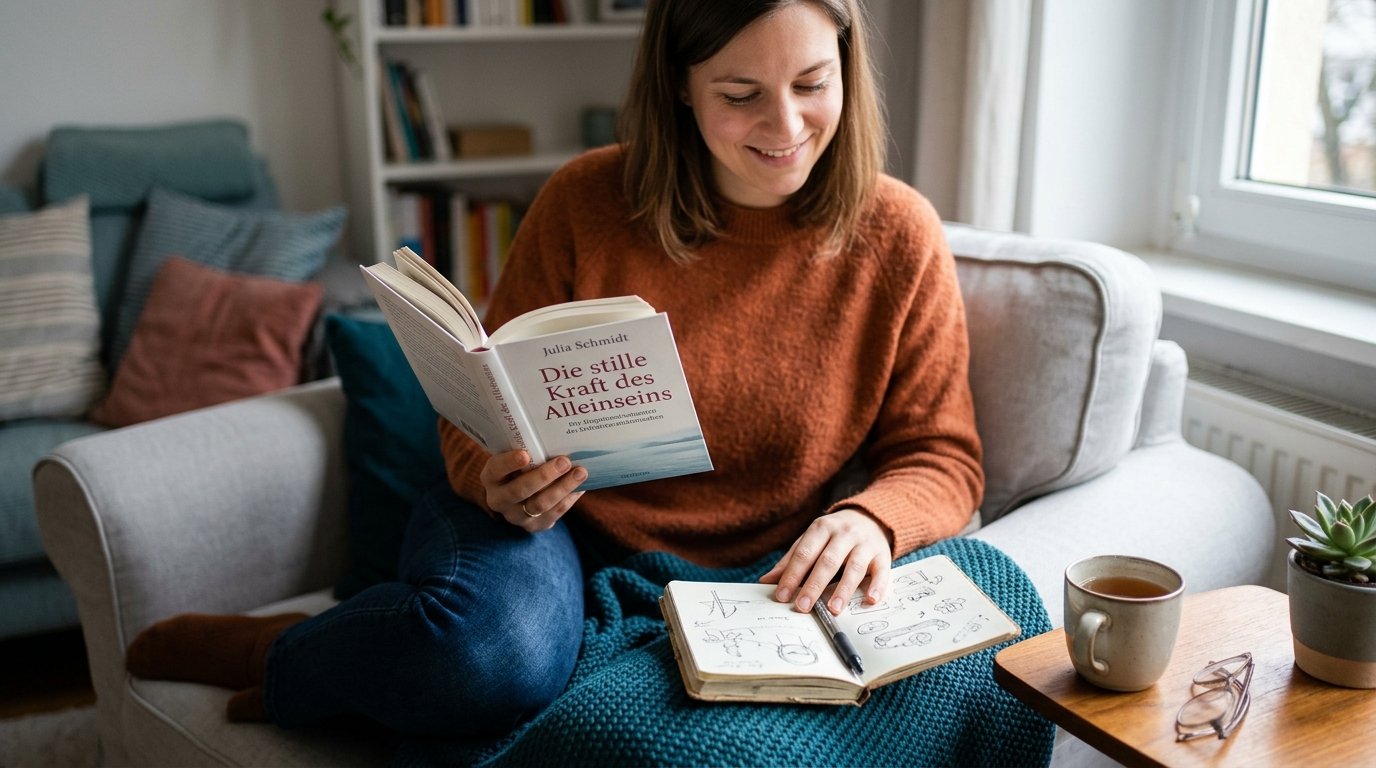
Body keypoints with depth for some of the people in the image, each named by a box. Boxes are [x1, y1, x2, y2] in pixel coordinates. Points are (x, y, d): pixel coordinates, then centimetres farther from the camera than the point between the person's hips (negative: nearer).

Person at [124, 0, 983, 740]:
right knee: (498, 655, -35)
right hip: (556, 526, -1)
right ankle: (280, 654, -2)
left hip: (736, 572, 1)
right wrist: (499, 481, -23)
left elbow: (944, 459, -3)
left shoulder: (897, 236, -7)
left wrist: (872, 519, -25)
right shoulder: (586, 203, -9)